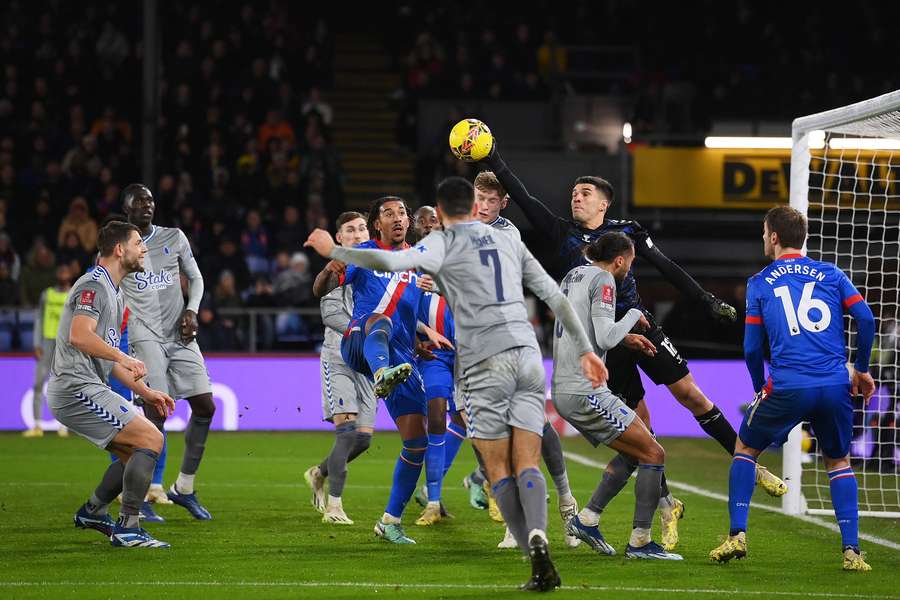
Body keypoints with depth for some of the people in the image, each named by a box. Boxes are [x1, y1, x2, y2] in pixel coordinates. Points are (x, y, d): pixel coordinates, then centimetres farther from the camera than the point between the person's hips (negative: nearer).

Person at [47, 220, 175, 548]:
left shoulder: (113, 293, 22)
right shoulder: (94, 285, -11)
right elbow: (79, 336, -27)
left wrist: (145, 392, 22)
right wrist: (124, 358, -36)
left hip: (89, 389, 11)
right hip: (77, 389, -11)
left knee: (140, 452, 13)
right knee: (151, 439, -16)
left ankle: (92, 510, 21)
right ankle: (127, 529, -17)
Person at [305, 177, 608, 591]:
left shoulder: (442, 244, 3)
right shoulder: (509, 242, 19)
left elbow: (391, 261, -14)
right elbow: (555, 296, 18)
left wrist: (334, 251, -2)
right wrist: (585, 348, 23)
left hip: (483, 365, -4)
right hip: (527, 355, 4)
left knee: (499, 471, 2)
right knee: (526, 465, 0)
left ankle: (538, 561, -9)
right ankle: (538, 539, -27)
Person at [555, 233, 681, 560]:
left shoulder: (573, 275, 17)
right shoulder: (603, 279, -10)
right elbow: (605, 339, -19)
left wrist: (627, 336, 24)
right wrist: (634, 316, -3)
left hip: (563, 391, 10)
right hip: (586, 392, -9)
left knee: (636, 452, 18)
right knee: (653, 454, -4)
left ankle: (587, 519, 13)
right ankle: (640, 542, -5)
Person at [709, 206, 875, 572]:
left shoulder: (759, 283, 10)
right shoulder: (831, 274, 14)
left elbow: (752, 348, 7)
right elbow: (866, 320, 3)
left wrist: (760, 388, 23)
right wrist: (861, 369, 16)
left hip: (787, 387, -2)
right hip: (836, 386, 2)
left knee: (746, 449, 21)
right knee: (838, 462, 22)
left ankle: (737, 535, 10)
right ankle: (851, 551, 7)